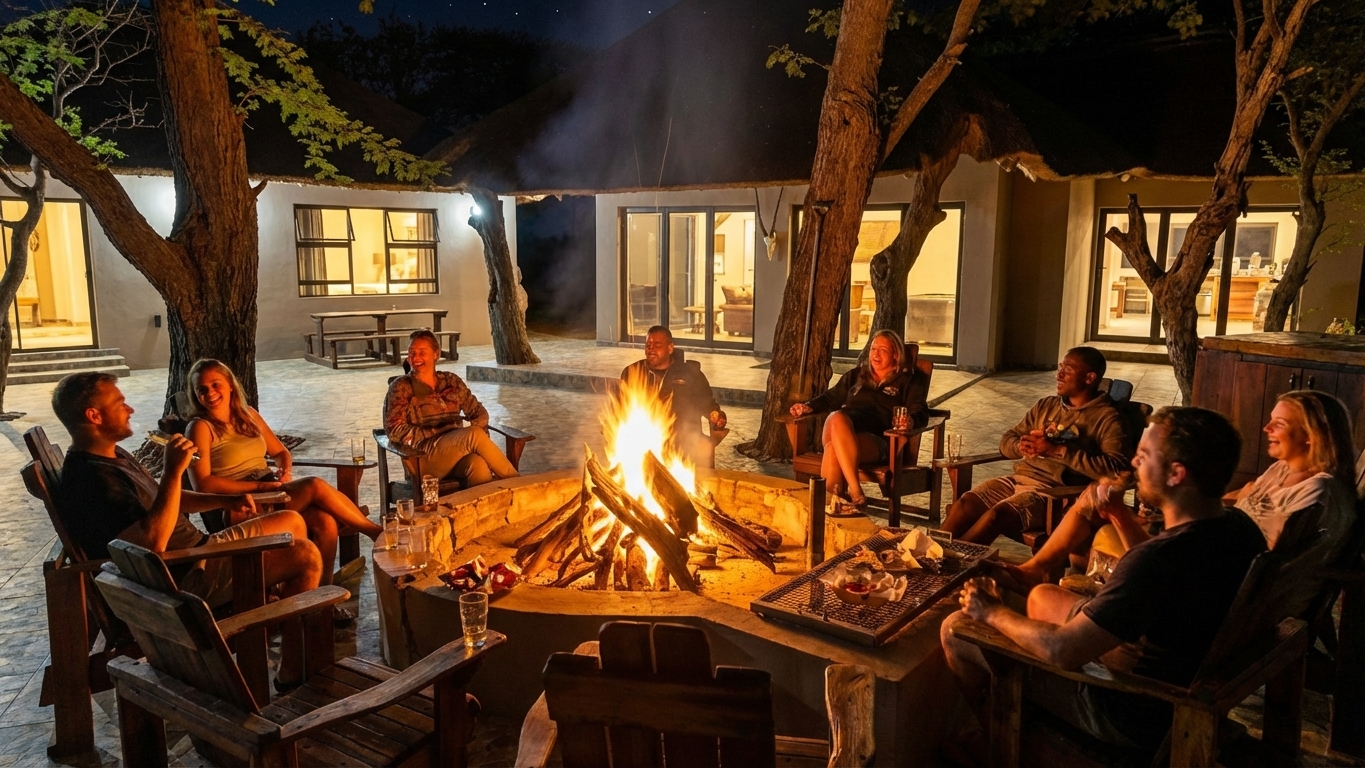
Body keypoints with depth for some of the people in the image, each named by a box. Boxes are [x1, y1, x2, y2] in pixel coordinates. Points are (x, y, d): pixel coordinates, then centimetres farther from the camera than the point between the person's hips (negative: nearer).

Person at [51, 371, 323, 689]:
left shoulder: (113, 457, 11)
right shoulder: (90, 480, -24)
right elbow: (153, 541, -32)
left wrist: (224, 501, 8)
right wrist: (173, 471, -31)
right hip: (185, 577, -11)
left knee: (292, 521, 16)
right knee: (307, 556, -17)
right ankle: (294, 672, -7)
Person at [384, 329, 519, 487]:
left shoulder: (452, 381, 15)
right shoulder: (401, 387, 5)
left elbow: (480, 413, 17)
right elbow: (394, 430, -4)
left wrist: (468, 426, -6)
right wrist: (438, 432, -12)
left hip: (458, 452, 3)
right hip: (425, 457, -3)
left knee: (477, 464, -36)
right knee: (475, 434, -31)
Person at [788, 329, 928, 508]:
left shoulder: (908, 380, 18)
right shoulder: (857, 374, 31)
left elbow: (920, 412, 5)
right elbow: (833, 397, 36)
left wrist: (910, 420, -20)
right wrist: (809, 406, 17)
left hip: (877, 438, -3)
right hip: (845, 428, 4)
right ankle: (855, 492, -45)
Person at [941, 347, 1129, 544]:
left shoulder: (1107, 418, 0)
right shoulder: (1045, 405, 20)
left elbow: (1117, 468, -15)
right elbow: (1006, 441, 20)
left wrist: (1058, 449, -17)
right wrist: (1022, 446, -5)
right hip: (1019, 478, 6)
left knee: (996, 515, -31)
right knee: (963, 505, -20)